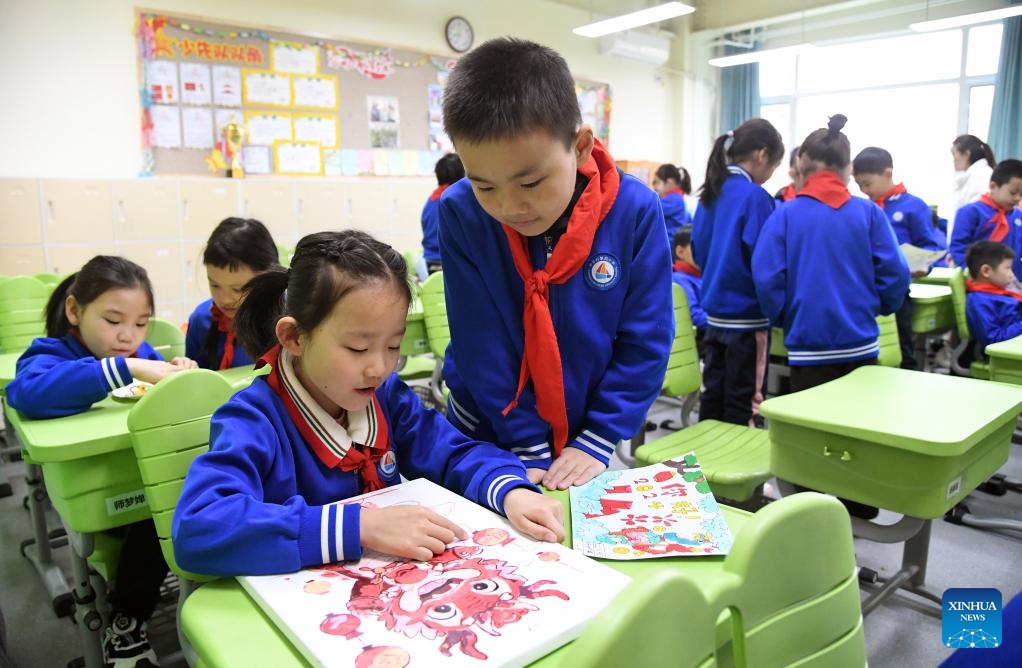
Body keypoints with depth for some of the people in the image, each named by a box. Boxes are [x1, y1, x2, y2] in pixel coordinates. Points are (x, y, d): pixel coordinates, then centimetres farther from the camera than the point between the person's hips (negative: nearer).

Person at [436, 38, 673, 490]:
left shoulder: (636, 211, -20)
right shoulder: (460, 213, -21)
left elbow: (645, 342, -14)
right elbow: (481, 345, -18)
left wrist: (595, 442, -16)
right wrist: (530, 451, -16)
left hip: (587, 436, 1)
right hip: (488, 433, 0)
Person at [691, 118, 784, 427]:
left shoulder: (710, 192, 7)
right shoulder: (755, 196, -16)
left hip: (715, 312, 7)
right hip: (746, 316, -7)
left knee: (713, 398, 16)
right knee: (742, 406, 5)